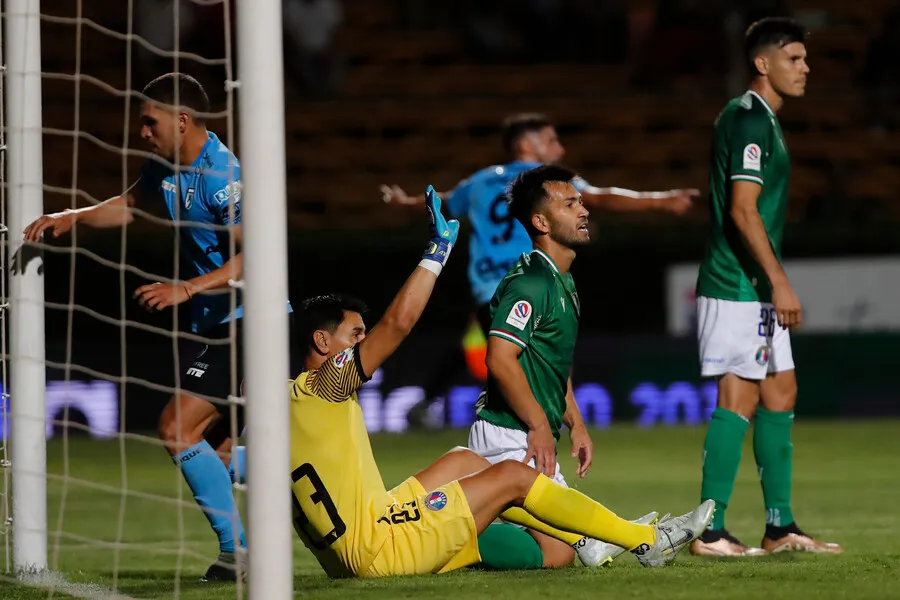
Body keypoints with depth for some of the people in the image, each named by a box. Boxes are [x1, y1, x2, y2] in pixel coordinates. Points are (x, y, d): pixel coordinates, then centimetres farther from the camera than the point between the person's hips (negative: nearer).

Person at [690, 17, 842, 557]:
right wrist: (779, 282, -22)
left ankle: (781, 527, 17)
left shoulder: (758, 118, 18)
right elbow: (743, 209, -21)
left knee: (780, 394, 12)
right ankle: (710, 531, -8)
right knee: (739, 398, -9)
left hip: (755, 289, 11)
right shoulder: (751, 119, -14)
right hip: (739, 288, -11)